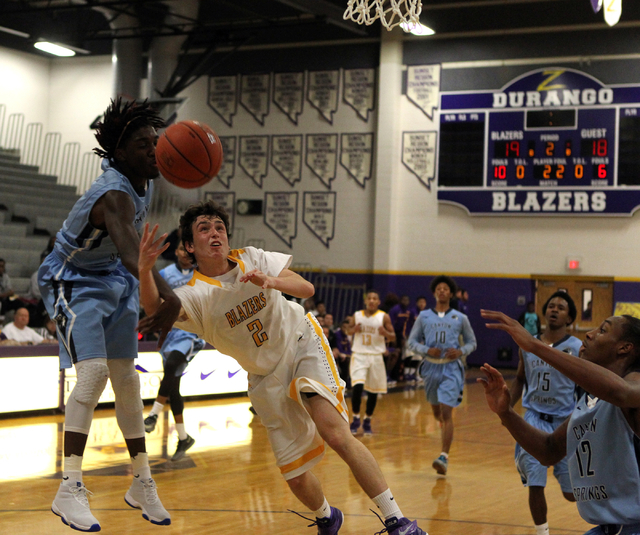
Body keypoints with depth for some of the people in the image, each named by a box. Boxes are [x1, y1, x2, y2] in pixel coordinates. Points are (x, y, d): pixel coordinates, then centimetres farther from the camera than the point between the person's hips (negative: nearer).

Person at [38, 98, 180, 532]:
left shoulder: (145, 177, -8)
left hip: (113, 279, 8)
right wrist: (167, 295, -71)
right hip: (73, 281, -8)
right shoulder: (115, 195, -35)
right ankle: (70, 491, -22)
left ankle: (142, 484, 16)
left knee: (127, 378, 8)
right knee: (93, 371, -23)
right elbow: (130, 250, -55)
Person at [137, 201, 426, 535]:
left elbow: (306, 288, -16)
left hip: (302, 344, -1)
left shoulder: (251, 259, -10)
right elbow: (156, 310, -37)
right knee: (294, 475, 1)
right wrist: (144, 270, -57)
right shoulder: (194, 294, -16)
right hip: (267, 376, 1)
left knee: (334, 432, -25)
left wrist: (272, 282, -37)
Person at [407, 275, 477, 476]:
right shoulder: (424, 316, 6)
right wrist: (427, 350, -12)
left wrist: (460, 351, -10)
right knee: (436, 410, 18)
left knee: (446, 412, -15)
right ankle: (446, 431, 52)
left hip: (451, 369, -3)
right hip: (431, 367, 3)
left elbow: (472, 343, 11)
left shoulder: (460, 318, 4)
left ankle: (444, 457, -19)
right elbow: (412, 341, 6)